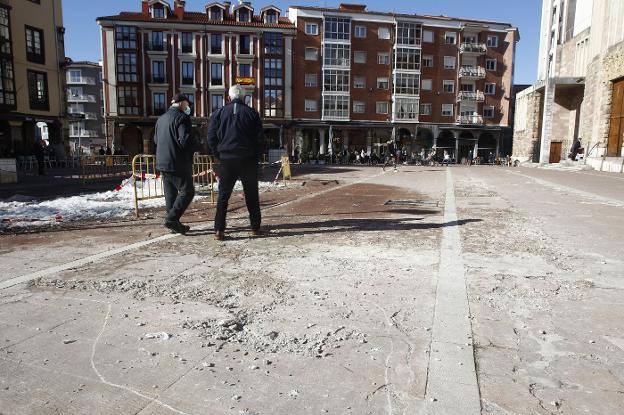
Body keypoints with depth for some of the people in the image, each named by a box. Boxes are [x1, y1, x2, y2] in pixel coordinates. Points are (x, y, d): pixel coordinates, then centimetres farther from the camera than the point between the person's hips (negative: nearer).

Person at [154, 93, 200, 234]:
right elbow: (186, 141, -21)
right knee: (187, 191, -3)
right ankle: (171, 219, -10)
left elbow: (156, 139, 26)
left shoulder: (161, 119, 17)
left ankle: (174, 223, 17)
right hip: (178, 164, -9)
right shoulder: (181, 117, -11)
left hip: (162, 163, 9)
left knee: (170, 194, 13)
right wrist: (198, 145, -4)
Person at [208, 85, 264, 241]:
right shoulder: (252, 113, 2)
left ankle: (219, 230, 0)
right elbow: (260, 137, 0)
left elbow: (211, 137, 1)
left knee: (223, 196, 5)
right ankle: (255, 228, 13)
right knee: (252, 195, 9)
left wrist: (219, 155, 9)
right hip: (248, 160, -1)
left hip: (226, 160, 1)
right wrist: (255, 156, 9)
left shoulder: (219, 113, 4)